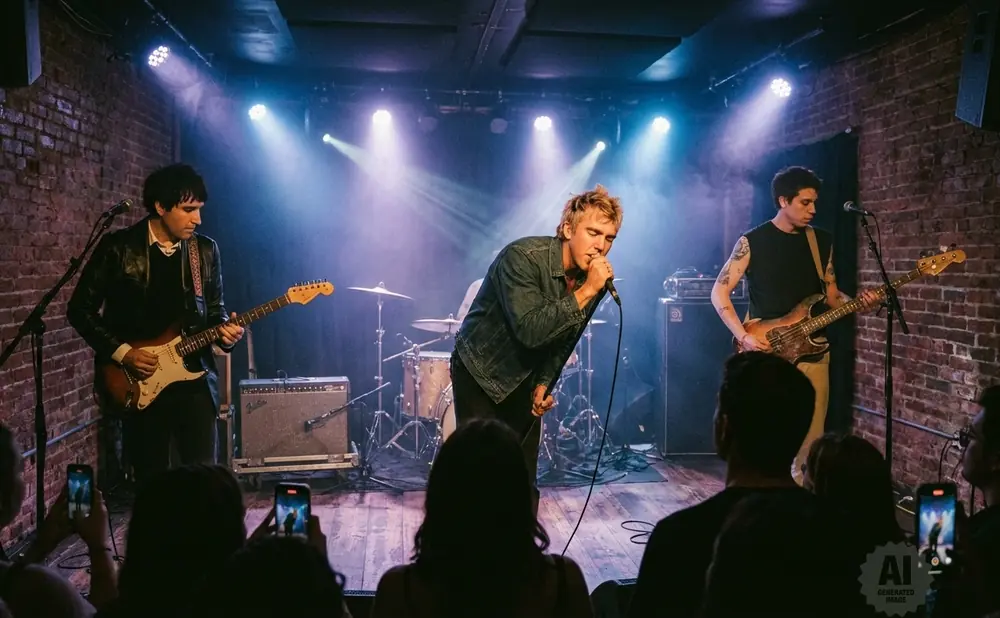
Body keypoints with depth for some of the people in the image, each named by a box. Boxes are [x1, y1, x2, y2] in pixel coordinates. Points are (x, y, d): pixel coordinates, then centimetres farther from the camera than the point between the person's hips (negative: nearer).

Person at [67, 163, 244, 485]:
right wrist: (122, 352, -10)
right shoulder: (118, 248, -5)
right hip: (138, 385, -1)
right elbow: (80, 309, -1)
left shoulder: (206, 250, 4)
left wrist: (225, 329, -9)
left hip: (193, 380, 2)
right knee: (149, 481, 8)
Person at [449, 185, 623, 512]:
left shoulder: (595, 277, -6)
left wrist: (544, 384, -1)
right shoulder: (523, 257, -27)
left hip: (526, 380, 6)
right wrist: (586, 292, -36)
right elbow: (530, 330, -36)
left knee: (524, 482, 6)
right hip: (481, 372, -6)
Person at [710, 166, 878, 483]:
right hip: (767, 355, -4)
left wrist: (858, 302, -6)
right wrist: (743, 337, -13)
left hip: (812, 354, 4)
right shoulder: (753, 241, -4)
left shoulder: (822, 241, 10)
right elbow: (719, 292, -4)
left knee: (810, 441, 6)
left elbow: (832, 296, 15)